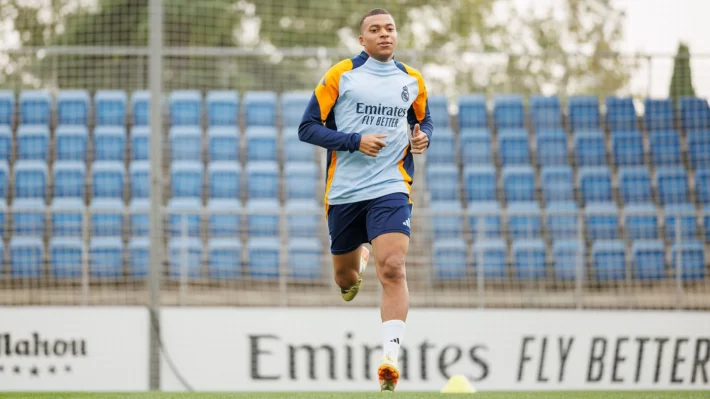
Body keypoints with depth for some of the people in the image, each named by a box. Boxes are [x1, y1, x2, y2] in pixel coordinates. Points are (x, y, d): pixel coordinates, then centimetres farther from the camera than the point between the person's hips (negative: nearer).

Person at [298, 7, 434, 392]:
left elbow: (423, 119, 26)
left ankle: (390, 359, -23)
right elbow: (308, 127, -4)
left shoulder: (412, 81, 7)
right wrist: (355, 141, -16)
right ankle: (359, 261, 53)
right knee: (345, 279, 14)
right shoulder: (341, 75, -2)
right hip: (343, 192, 0)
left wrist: (423, 137, 1)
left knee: (392, 269, -21)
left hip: (390, 189, 0)